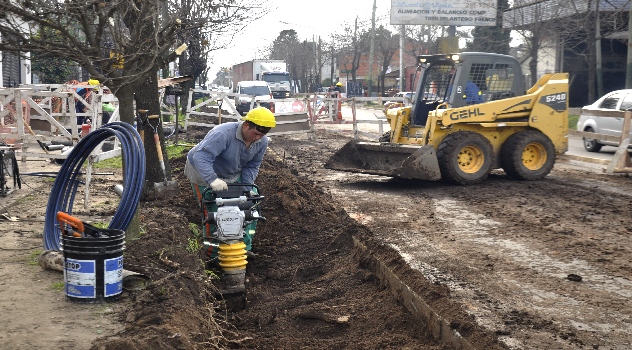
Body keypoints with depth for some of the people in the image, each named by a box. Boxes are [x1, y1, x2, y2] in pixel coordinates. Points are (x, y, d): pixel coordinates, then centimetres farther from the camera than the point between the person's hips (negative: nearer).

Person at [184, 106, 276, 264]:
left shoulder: (262, 141, -14)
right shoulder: (224, 133, -37)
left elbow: (252, 166, -3)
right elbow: (200, 157, -45)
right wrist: (213, 180, -56)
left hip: (232, 176, 7)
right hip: (203, 174, -7)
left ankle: (244, 248, 11)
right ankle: (213, 254, 5)